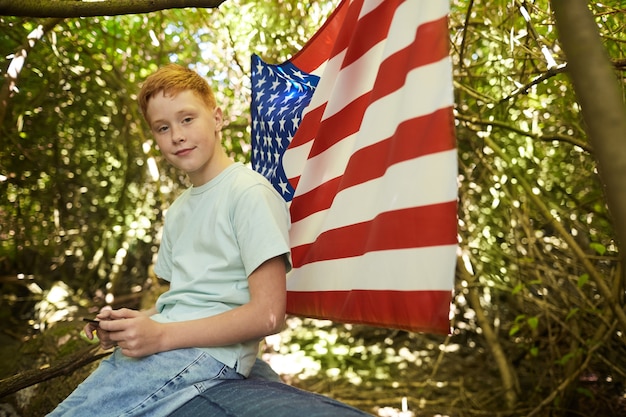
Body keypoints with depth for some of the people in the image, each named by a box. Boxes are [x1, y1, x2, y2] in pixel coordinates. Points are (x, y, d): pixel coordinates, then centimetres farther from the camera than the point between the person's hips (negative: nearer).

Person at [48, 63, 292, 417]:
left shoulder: (250, 192, -9)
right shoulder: (178, 211, 18)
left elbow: (268, 315, -15)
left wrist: (161, 334, -16)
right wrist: (129, 323, 4)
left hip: (209, 352, -8)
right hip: (158, 345, 8)